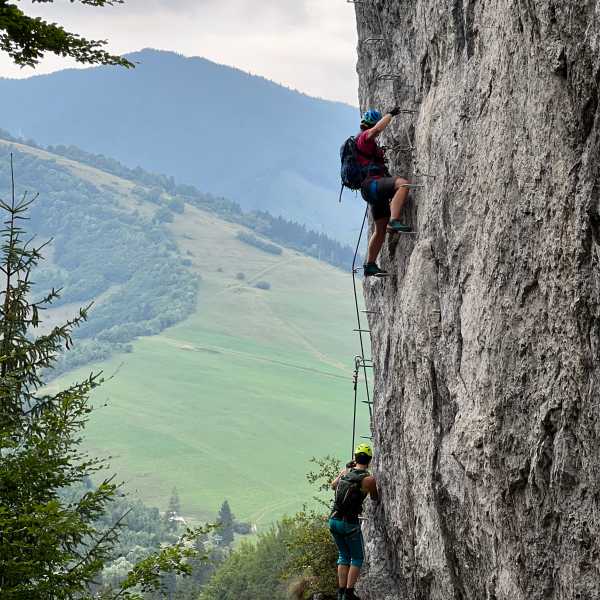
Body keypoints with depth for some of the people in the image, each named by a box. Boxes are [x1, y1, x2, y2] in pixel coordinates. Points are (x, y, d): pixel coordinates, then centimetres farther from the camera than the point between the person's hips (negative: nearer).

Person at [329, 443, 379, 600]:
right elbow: (375, 499, 8)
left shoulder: (345, 471, 4)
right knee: (357, 558, 10)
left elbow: (333, 485, 25)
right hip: (350, 523, -5)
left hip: (334, 520, 5)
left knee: (344, 556, 19)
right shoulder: (369, 479, -11)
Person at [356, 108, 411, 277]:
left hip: (375, 190, 11)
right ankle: (394, 222, -43)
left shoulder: (369, 143, 27)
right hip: (372, 184, -11)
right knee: (402, 183, -33)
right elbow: (376, 130, -27)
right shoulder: (364, 137, -5)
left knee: (381, 228, 14)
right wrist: (390, 114, -18)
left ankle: (370, 265, 19)